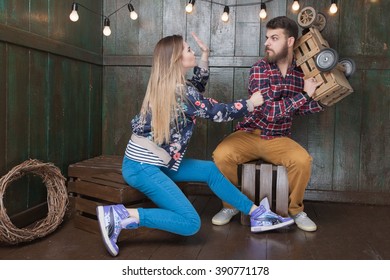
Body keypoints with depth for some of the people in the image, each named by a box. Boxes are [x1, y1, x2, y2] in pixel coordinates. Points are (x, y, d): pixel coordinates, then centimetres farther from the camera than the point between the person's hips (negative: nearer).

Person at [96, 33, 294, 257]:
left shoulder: (165, 85, 8)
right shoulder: (180, 91, -18)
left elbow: (197, 89, 26)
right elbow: (219, 112, -9)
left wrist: (205, 56, 18)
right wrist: (251, 102, 5)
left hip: (150, 161, 10)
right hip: (143, 166, -10)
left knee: (211, 170, 11)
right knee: (190, 223, -13)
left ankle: (258, 214, 17)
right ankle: (120, 215, -15)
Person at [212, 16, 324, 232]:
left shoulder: (301, 71, 1)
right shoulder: (259, 69, -11)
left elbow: (301, 109, 2)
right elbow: (269, 111, -21)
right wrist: (304, 94, -20)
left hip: (278, 139, 2)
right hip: (249, 134, -2)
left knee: (303, 160, -28)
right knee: (221, 155, -30)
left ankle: (295, 210, 1)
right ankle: (230, 205, -1)